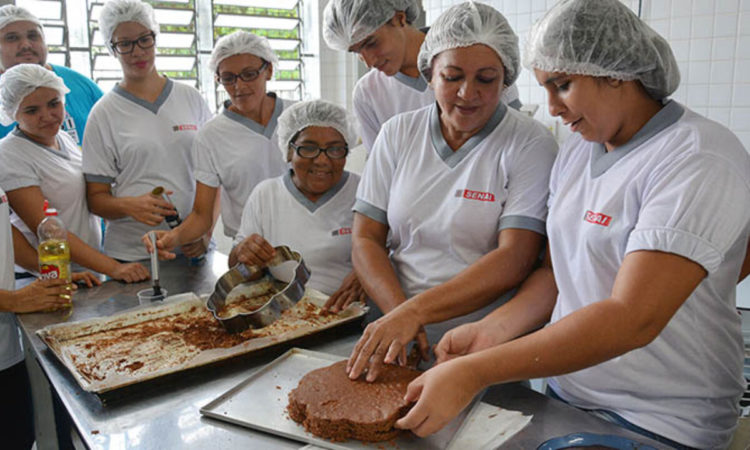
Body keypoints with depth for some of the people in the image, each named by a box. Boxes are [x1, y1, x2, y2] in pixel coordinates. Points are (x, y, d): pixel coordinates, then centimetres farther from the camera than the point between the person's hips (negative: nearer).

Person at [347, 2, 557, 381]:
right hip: (396, 336, 3)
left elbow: (514, 260, -14)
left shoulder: (531, 145, -4)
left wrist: (415, 311, -22)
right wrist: (397, 312, -12)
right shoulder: (398, 133, 7)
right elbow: (365, 239, 4)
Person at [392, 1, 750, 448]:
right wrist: (491, 330, -12)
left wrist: (475, 372, -33)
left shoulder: (701, 161, -20)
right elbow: (558, 269, 5)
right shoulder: (578, 149, 3)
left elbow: (633, 319, -30)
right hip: (565, 392, 6)